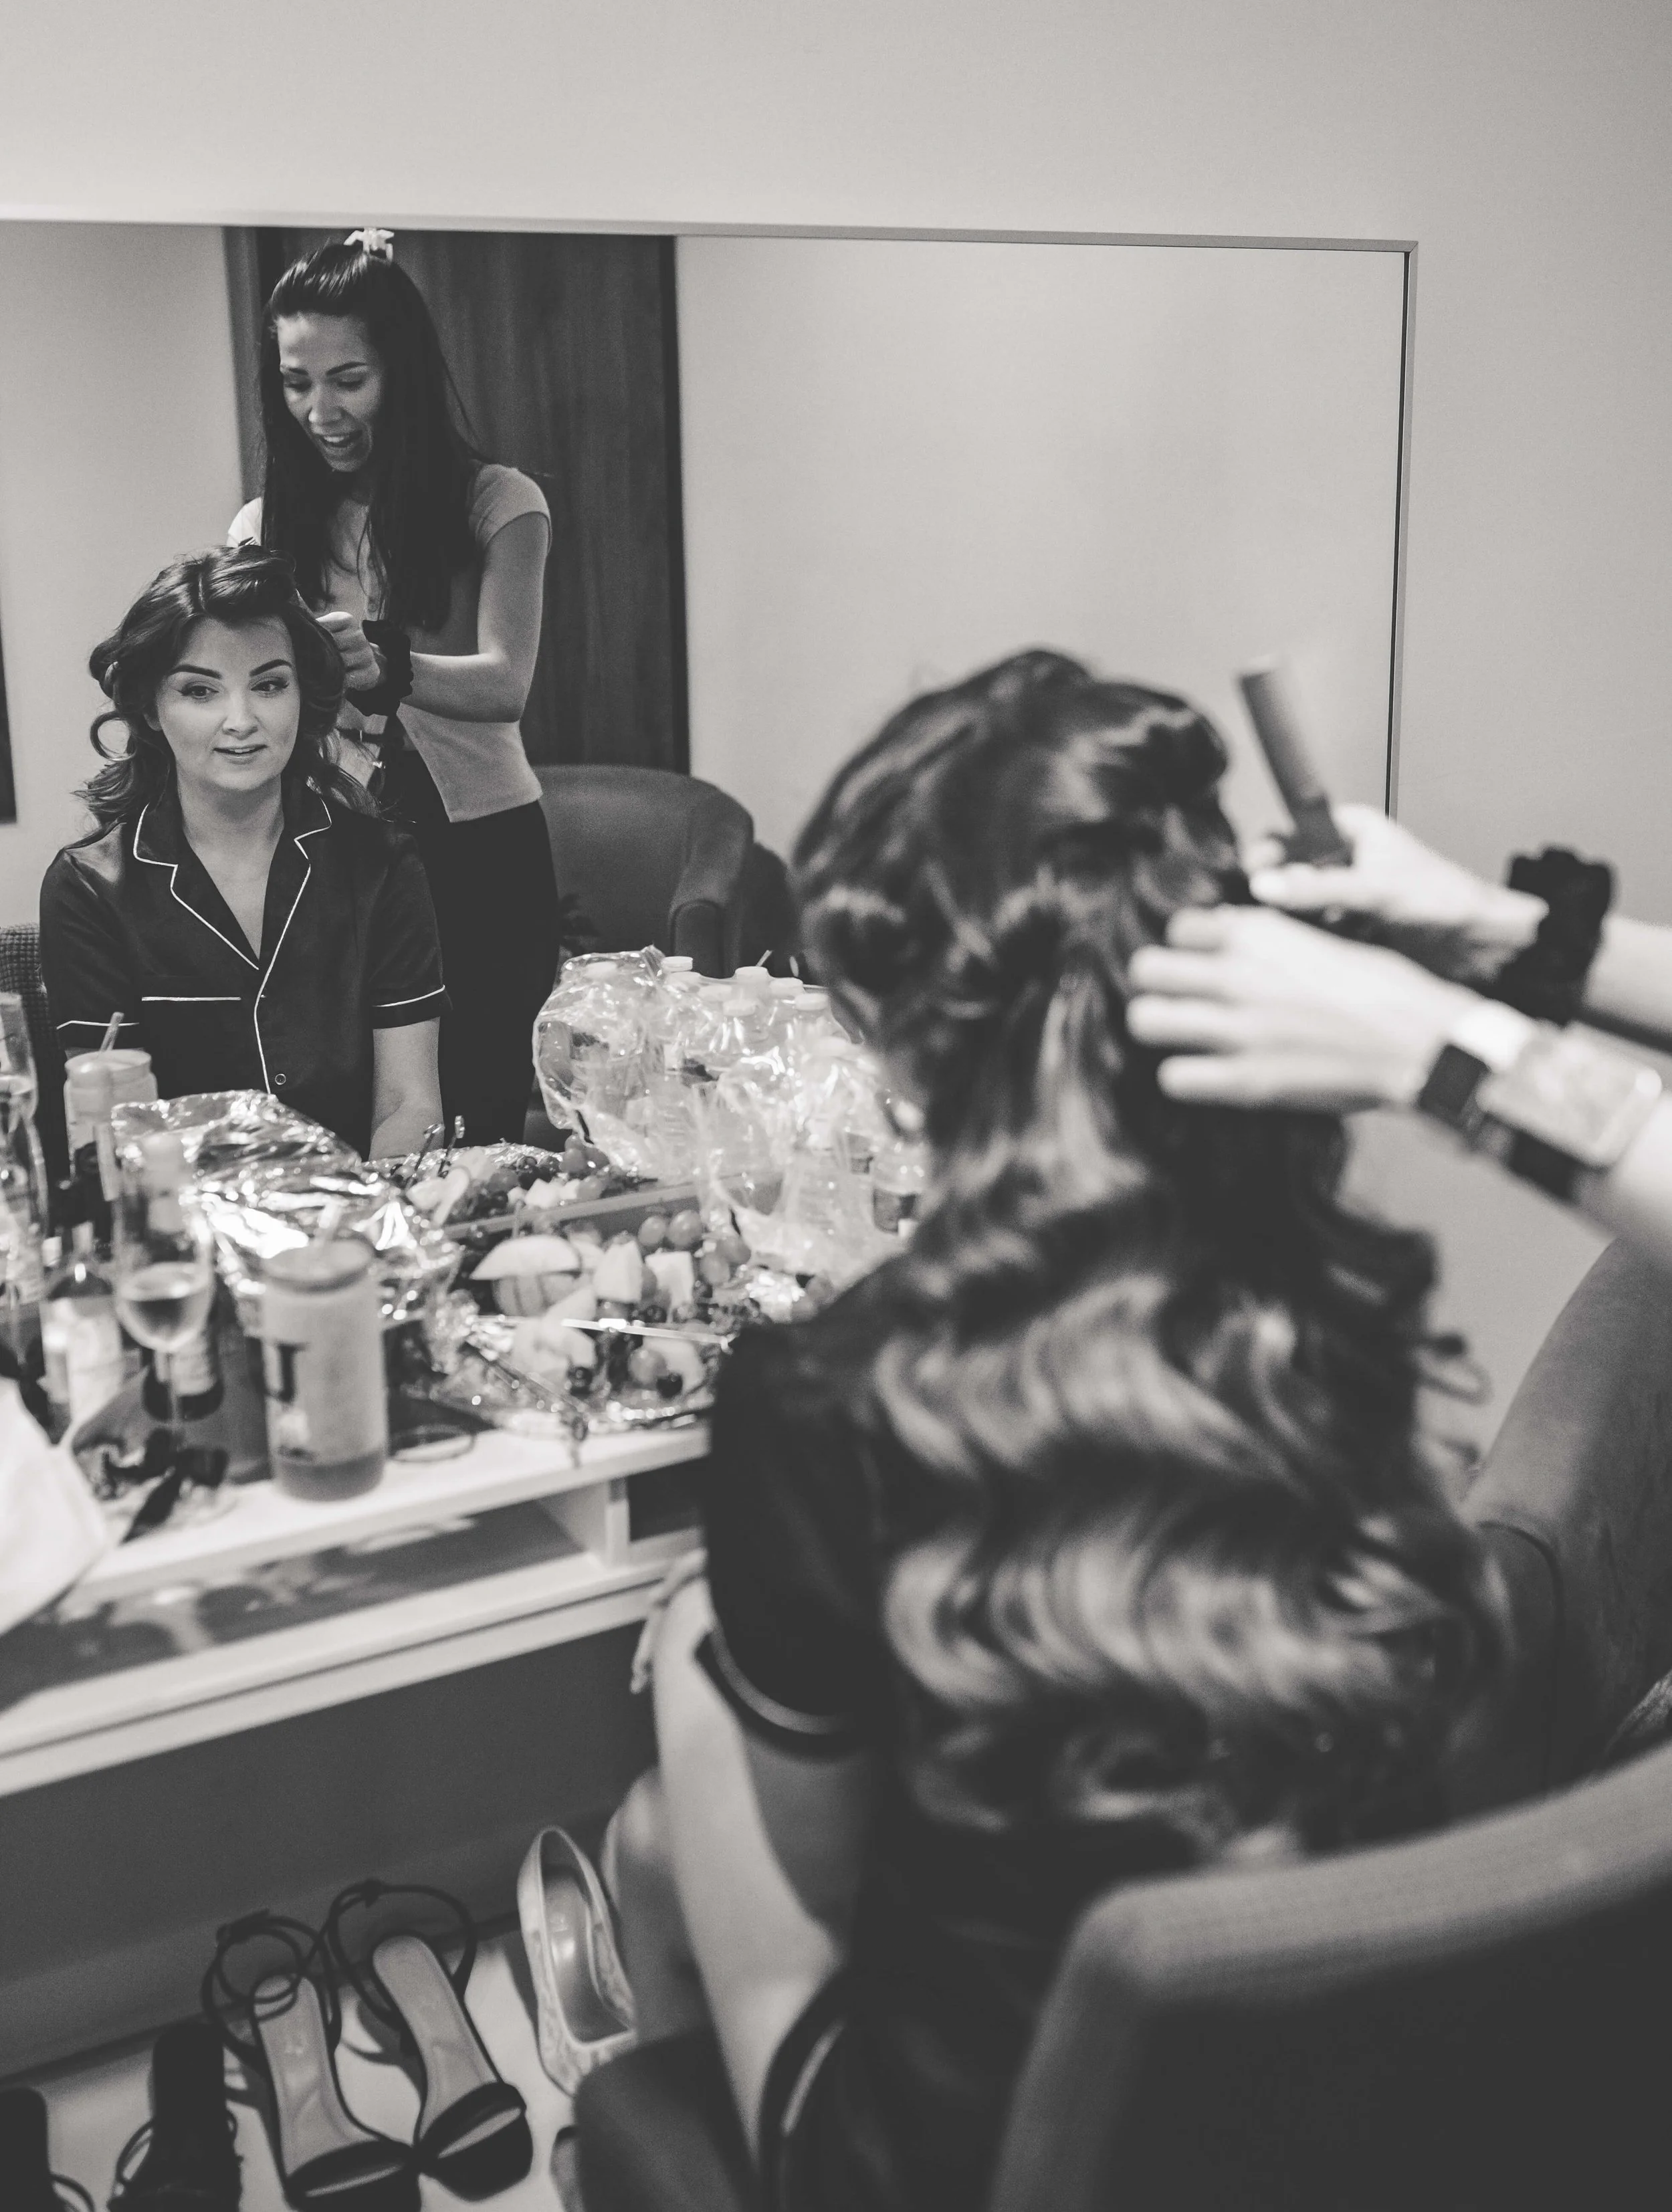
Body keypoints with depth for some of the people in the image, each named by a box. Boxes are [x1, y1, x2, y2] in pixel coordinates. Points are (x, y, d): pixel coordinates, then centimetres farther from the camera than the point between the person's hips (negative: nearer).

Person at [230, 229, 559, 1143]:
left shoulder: (494, 502, -2)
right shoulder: (265, 527, 9)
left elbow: (504, 684, -15)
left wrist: (386, 666, -35)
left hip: (480, 852, -2)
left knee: (482, 1119, -3)